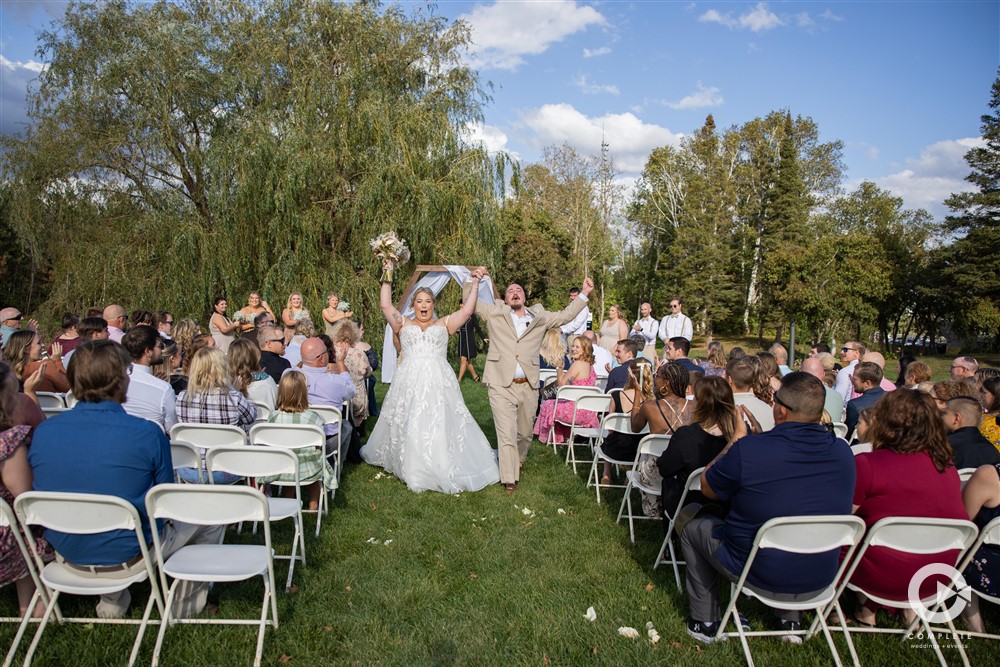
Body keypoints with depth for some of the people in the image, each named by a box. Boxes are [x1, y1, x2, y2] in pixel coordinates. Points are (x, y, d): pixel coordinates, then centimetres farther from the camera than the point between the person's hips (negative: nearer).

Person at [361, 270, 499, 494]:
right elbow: (385, 306, 6)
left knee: (442, 426, -4)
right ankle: (413, 470, 16)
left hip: (439, 383, 0)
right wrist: (387, 281, 10)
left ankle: (444, 470, 7)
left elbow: (467, 310, 5)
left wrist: (474, 283, 4)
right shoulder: (404, 324, 15)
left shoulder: (444, 324, 13)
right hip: (409, 383, 1)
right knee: (409, 427, 3)